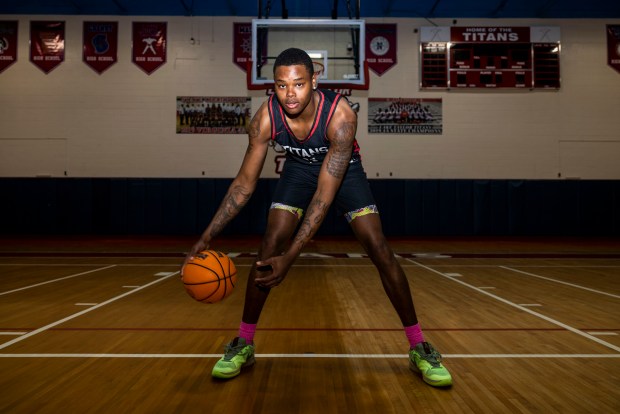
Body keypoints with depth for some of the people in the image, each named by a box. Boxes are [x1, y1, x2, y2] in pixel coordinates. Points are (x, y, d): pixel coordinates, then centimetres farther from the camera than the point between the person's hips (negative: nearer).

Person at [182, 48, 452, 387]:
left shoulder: (340, 116, -37)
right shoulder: (266, 118, -28)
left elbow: (325, 196, -39)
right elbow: (244, 184, -20)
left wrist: (290, 256, -44)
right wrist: (206, 239, -25)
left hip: (344, 169, -2)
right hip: (299, 168, 2)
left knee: (380, 251, -13)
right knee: (269, 248, -13)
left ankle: (419, 349, 2)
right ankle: (243, 344, 5)